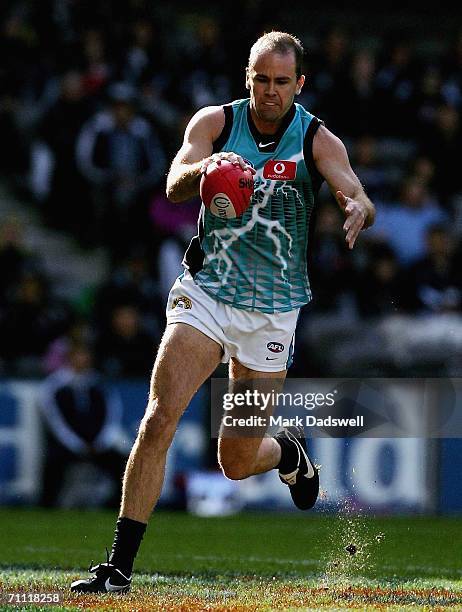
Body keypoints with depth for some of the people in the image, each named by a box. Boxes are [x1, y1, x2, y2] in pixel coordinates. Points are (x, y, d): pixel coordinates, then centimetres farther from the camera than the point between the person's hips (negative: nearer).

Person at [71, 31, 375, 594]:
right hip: (205, 293, 0)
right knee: (159, 419, -19)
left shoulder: (318, 141, -5)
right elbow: (174, 187, -18)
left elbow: (358, 198, -19)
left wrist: (358, 209, -43)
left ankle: (289, 453, 42)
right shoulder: (215, 122, -3)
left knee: (237, 462, 6)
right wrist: (204, 168, -41)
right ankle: (120, 565, -15)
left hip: (272, 310, 0)